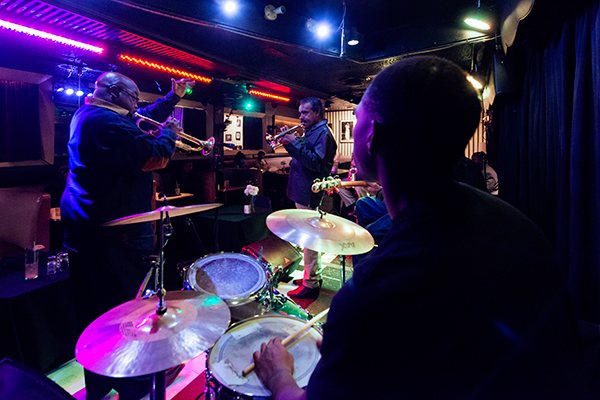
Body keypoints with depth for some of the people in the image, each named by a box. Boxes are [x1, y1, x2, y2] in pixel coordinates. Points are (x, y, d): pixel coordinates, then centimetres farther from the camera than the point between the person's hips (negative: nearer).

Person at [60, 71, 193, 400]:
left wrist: (174, 97, 26)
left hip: (85, 227, 11)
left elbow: (142, 119, 22)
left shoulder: (85, 114, 15)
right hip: (111, 235, -11)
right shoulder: (105, 121, -19)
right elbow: (153, 157, -22)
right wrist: (169, 133, -3)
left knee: (95, 313, 19)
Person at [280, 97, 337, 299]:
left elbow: (315, 163, -25)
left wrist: (295, 143, -23)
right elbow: (301, 157, 20)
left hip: (310, 196, -11)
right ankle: (313, 276, 32)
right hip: (303, 193, 11)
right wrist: (289, 140, 6)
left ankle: (310, 285, 6)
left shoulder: (323, 133, -13)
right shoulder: (311, 132, 18)